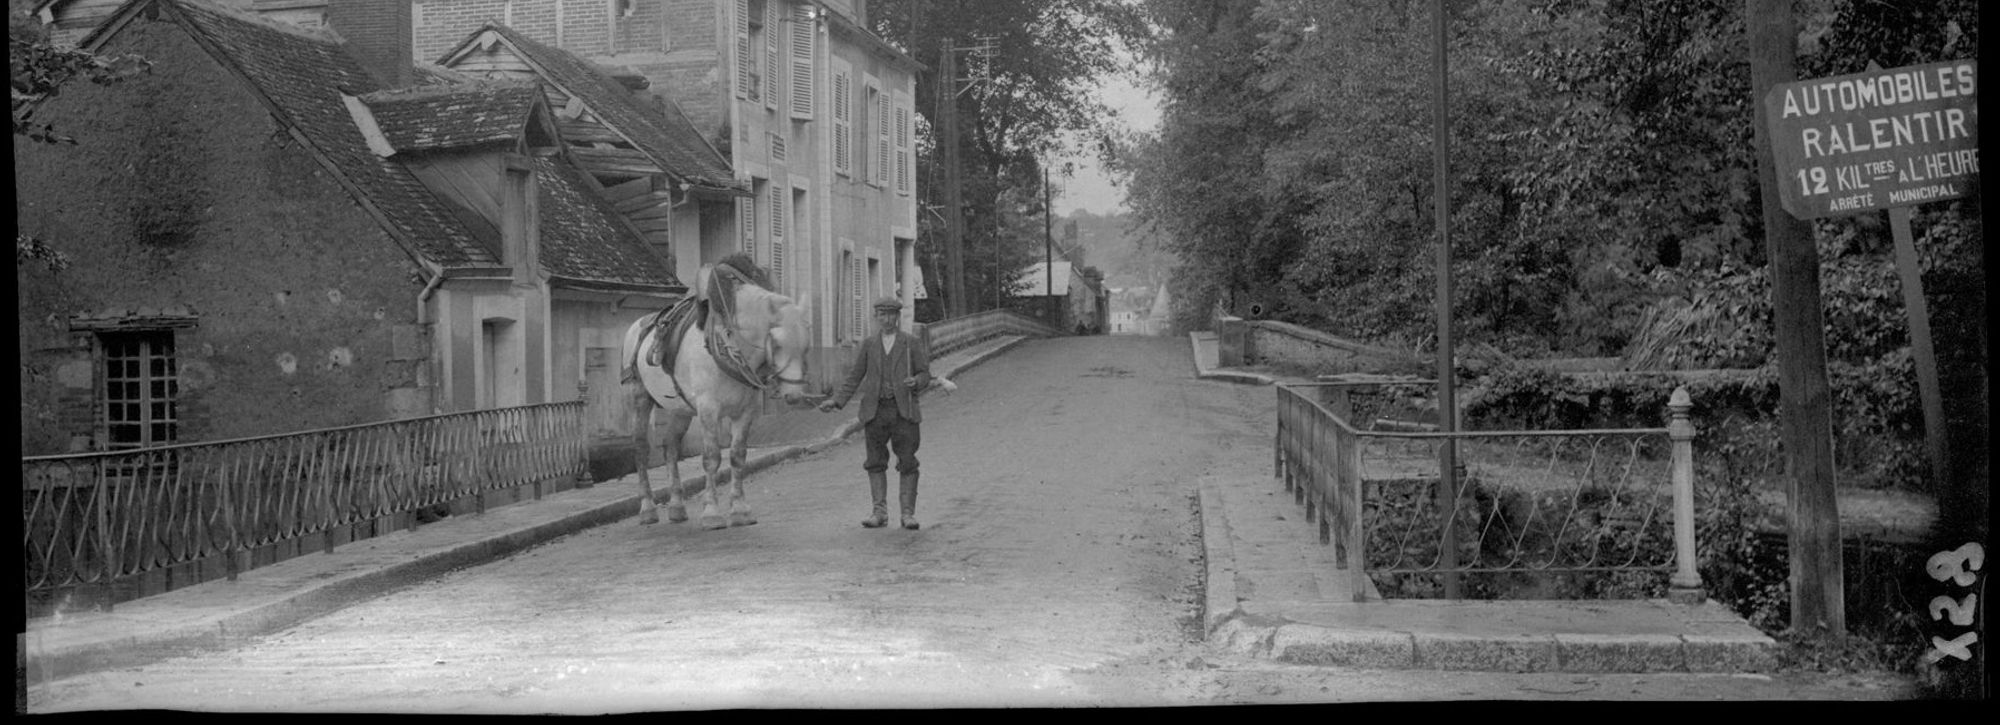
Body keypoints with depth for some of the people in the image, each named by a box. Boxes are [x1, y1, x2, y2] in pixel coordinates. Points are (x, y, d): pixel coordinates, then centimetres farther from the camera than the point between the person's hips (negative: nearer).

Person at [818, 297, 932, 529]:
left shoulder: (913, 343, 9)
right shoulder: (868, 346, 14)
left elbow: (925, 374, 6)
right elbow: (854, 379, 12)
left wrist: (915, 382, -17)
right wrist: (836, 401, 0)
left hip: (903, 410, -2)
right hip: (875, 411, 2)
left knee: (907, 462, -3)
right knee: (876, 462, 2)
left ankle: (908, 513, 1)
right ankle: (879, 512, 7)